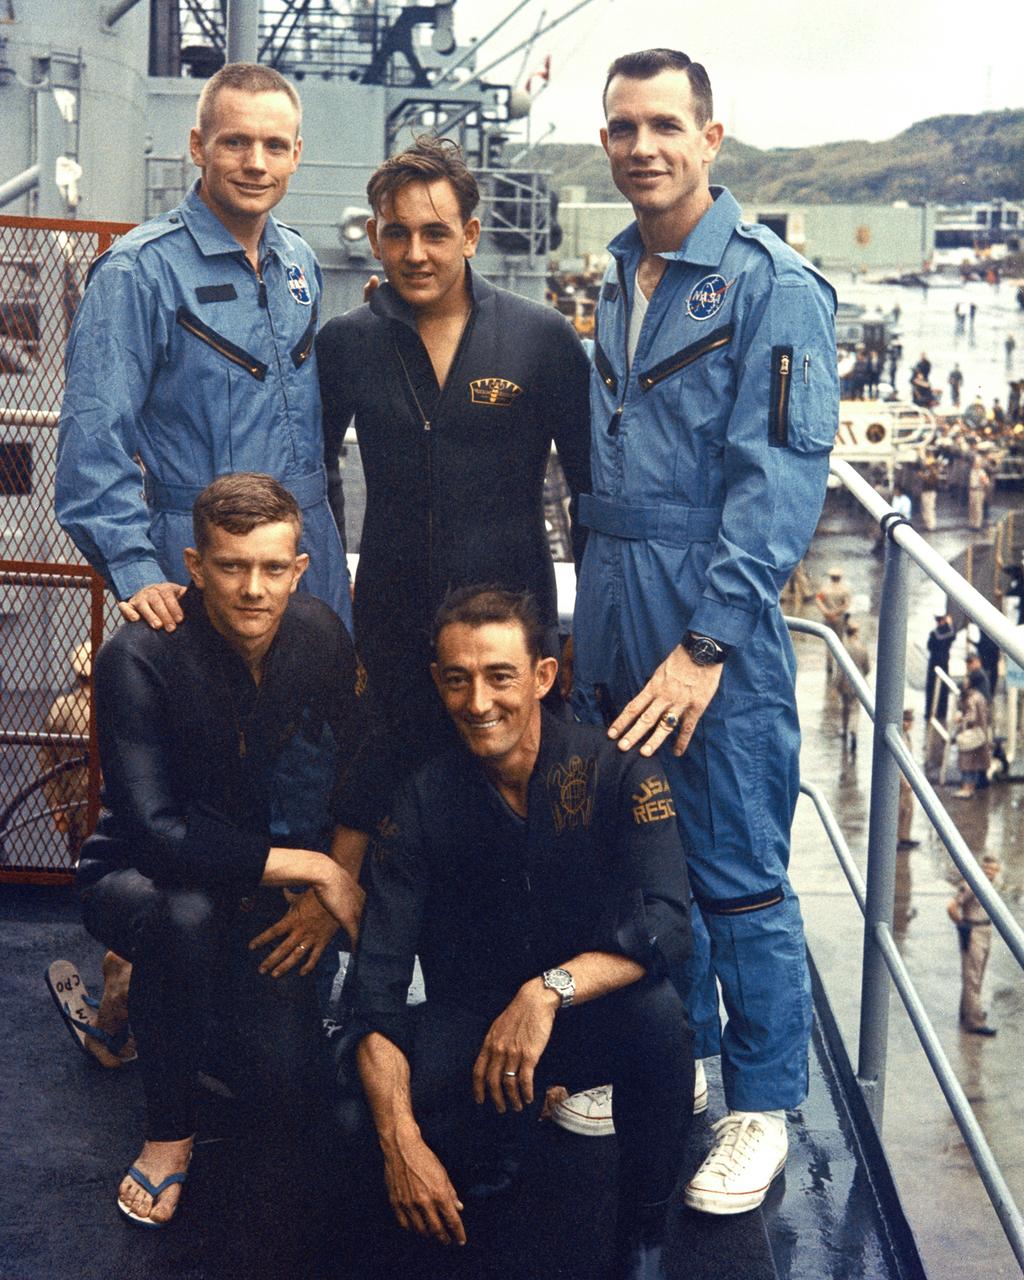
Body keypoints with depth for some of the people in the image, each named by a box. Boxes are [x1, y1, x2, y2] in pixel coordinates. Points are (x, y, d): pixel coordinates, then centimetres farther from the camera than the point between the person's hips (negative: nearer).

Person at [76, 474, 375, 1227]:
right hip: (135, 878, -4)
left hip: (255, 883, 4)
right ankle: (170, 1130, -14)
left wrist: (336, 886, -12)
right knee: (186, 910, -40)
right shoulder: (142, 657, -25)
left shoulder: (320, 636, -9)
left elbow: (355, 776, 3)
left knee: (296, 1091, -11)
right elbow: (157, 834, -31)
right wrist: (315, 868, -30)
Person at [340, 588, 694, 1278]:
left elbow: (665, 925, -27)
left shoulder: (616, 771, -14)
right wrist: (400, 1139, -25)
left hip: (593, 1009, -1)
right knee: (361, 1125, -25)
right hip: (470, 1014, 2)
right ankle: (514, 1122, 10)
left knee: (659, 1014, -36)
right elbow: (378, 982, -13)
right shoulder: (422, 801, -9)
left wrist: (549, 990, -42)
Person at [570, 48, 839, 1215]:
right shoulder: (616, 284, 14)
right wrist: (589, 623, 15)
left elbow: (779, 480, -15)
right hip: (610, 620, 7)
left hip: (717, 631, -7)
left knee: (738, 878, 1)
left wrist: (706, 642, -21)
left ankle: (761, 1108, 15)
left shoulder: (773, 286, -8)